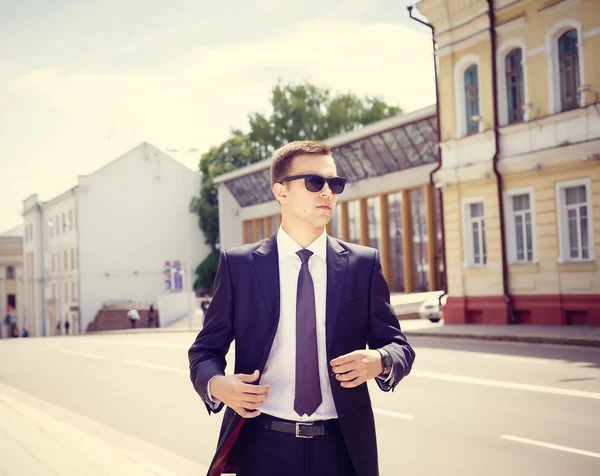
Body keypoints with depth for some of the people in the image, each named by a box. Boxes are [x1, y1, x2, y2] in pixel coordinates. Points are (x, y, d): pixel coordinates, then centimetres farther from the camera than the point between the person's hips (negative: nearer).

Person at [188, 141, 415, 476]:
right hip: (263, 445, -1)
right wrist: (216, 384, -18)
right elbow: (205, 350, 4)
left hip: (342, 446, 1)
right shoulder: (239, 265, -1)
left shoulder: (363, 264, 2)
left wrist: (380, 361, -18)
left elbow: (399, 346, 5)